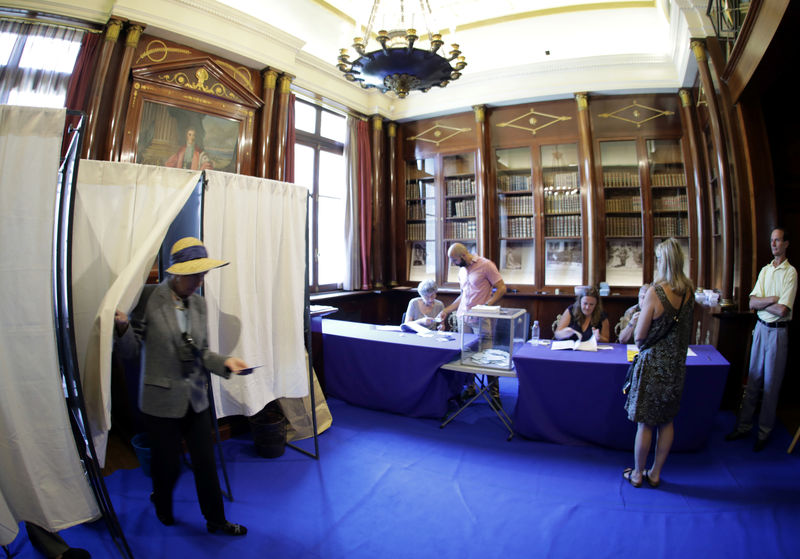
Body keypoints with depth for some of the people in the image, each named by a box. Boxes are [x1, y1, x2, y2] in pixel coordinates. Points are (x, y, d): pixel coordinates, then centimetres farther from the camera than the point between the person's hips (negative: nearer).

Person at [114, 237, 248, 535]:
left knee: (205, 462, 13)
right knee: (168, 464, 13)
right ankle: (162, 503, 47)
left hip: (196, 399, 4)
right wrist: (123, 326, -27)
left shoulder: (199, 303, 3)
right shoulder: (148, 298, -12)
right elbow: (131, 349, -8)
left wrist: (225, 362, -8)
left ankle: (216, 520, 33)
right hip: (162, 401, -4)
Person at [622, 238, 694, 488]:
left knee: (645, 423, 7)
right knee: (667, 421, 16)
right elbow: (685, 329, 12)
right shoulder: (688, 291, -1)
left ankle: (637, 474, 22)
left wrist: (641, 315, 3)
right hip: (676, 364, 6)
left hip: (653, 364, -6)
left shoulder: (655, 292, -20)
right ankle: (655, 474, 29)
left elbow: (639, 336, -15)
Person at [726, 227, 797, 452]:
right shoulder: (765, 270, 9)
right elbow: (752, 303, 2)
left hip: (778, 332, -5)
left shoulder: (790, 272, -9)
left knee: (771, 385, 3)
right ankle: (744, 426, 18)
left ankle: (764, 432, 15)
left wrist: (762, 302, -4)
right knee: (753, 380, 10)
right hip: (760, 328, 6)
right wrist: (773, 299, -13)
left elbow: (783, 310, -18)